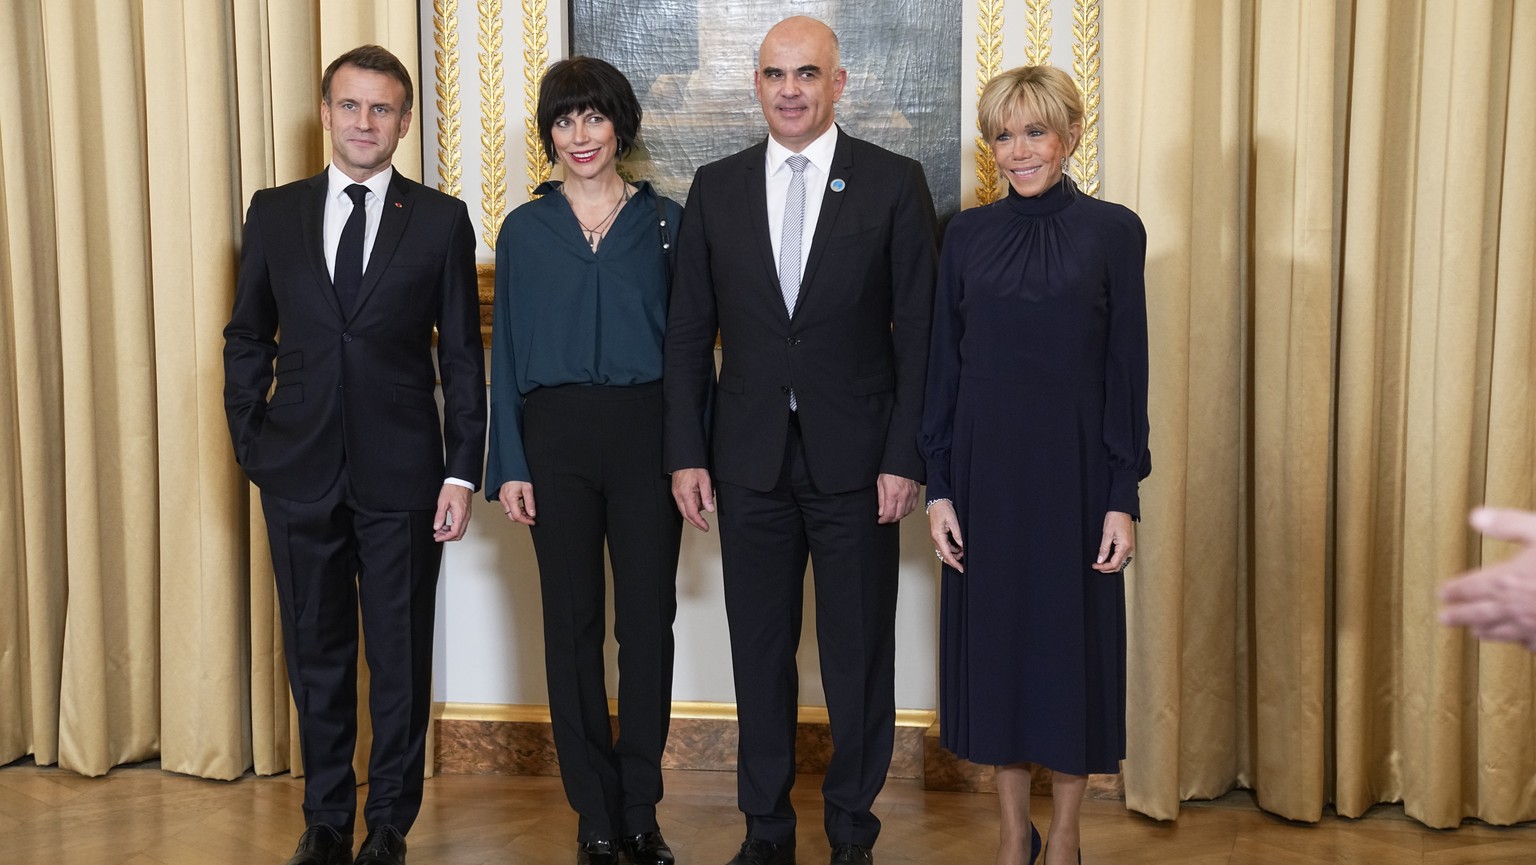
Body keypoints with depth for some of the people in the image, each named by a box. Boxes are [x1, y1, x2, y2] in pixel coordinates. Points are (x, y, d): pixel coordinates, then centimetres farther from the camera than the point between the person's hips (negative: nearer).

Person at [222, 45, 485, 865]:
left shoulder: (441, 220, 1)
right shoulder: (274, 213, 7)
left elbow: (463, 356, 0)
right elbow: (248, 339, 11)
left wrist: (462, 472, -5)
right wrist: (250, 445, 2)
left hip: (402, 474, -2)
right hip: (300, 473, 2)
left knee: (401, 659, 6)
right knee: (316, 654, 12)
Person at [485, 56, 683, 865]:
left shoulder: (665, 222, 5)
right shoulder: (523, 230, 8)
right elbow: (506, 356, 7)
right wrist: (508, 466, -1)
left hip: (646, 432, -1)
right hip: (556, 437, 1)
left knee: (648, 622, 1)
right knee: (572, 624, 5)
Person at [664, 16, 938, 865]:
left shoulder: (894, 183, -1)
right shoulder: (716, 188, 6)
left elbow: (918, 333, -3)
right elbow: (687, 333, 7)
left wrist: (904, 457, -9)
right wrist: (686, 453, 1)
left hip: (855, 456, -2)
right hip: (750, 458, 2)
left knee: (858, 651, 7)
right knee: (759, 650, 10)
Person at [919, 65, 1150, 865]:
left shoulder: (1112, 231, -2)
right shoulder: (969, 234, 5)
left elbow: (1128, 372, -3)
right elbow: (943, 366, 5)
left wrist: (1123, 497, -8)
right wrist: (938, 486, -1)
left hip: (1073, 468, -2)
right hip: (986, 466, 2)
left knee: (1073, 642, 5)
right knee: (994, 638, 8)